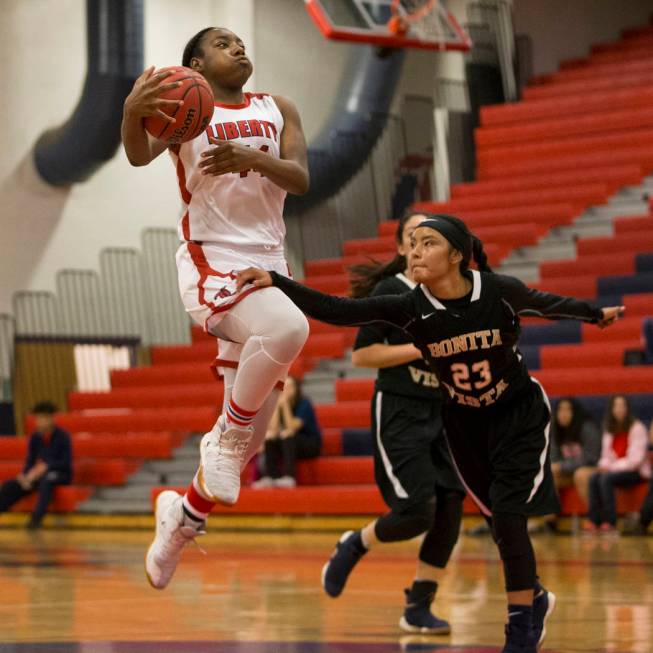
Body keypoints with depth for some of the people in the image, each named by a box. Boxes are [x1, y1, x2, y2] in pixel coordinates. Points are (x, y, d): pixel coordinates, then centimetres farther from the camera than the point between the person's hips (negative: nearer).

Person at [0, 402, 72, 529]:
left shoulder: (62, 436, -10)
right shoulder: (35, 437, 5)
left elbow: (66, 463, -14)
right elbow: (30, 461, 8)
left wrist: (46, 466, -25)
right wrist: (25, 476, -12)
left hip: (60, 475, -5)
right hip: (39, 475, 6)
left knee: (46, 480, -41)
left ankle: (37, 518, -51)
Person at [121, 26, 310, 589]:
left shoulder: (277, 109, 14)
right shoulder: (185, 104, 1)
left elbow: (301, 179, -1)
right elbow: (140, 156, -18)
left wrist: (253, 158, -22)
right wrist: (132, 113, -41)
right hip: (212, 263, -6)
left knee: (246, 440, 6)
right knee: (288, 328, -38)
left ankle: (182, 519, 27)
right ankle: (226, 436, -18)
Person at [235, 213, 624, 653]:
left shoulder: (501, 291, -22)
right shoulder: (411, 308, -20)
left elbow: (545, 303, -1)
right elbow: (338, 311, -27)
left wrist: (595, 314, 16)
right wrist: (275, 283, -39)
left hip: (519, 414, -3)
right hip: (464, 423, 3)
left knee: (507, 513, -15)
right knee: (503, 520, 11)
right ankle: (535, 599, 38)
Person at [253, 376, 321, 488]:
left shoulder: (304, 403, -15)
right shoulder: (280, 403, 0)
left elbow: (292, 428, -25)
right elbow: (274, 428, -11)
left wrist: (285, 405, -28)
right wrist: (277, 405, -18)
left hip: (311, 444, -5)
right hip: (290, 445, 5)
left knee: (288, 438, -33)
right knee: (270, 441, -20)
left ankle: (289, 477, -43)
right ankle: (270, 477, -31)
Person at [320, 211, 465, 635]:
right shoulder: (389, 291, -6)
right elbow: (361, 355, -11)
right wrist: (420, 349, -17)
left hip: (443, 411, 6)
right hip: (399, 412, -6)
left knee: (450, 508, -3)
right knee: (418, 510, -15)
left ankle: (418, 608, 8)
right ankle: (354, 546, 16)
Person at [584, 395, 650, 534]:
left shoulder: (637, 428, -9)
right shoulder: (609, 430, 12)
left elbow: (636, 459, -17)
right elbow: (606, 455, 15)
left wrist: (612, 467, -19)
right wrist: (604, 465, -9)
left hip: (637, 472, -6)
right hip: (615, 470, 6)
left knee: (606, 479, -31)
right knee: (593, 478, -21)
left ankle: (610, 522, -30)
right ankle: (593, 520, -29)